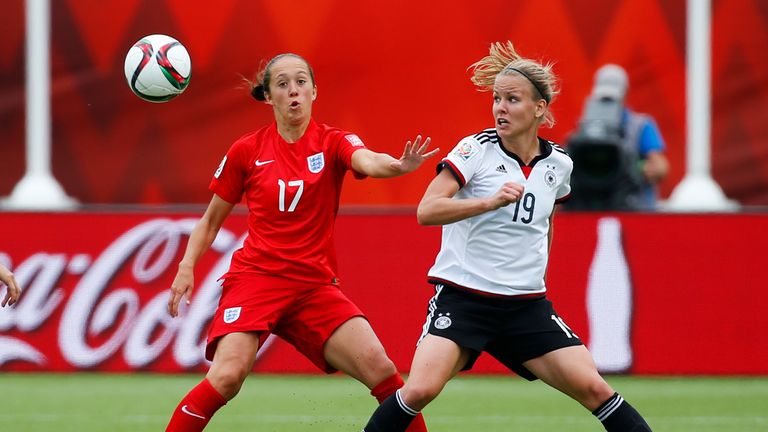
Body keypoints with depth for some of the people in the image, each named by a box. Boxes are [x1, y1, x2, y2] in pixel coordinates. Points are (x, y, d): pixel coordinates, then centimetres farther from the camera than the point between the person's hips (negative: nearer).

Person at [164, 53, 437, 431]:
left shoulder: (332, 143, 2)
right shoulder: (246, 152, 3)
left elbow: (367, 161, -22)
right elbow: (211, 220, 14)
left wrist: (398, 166, -44)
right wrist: (187, 266, -1)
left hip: (315, 284, 2)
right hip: (255, 277, -2)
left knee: (381, 369, -12)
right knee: (227, 376, -23)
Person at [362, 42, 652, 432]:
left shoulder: (558, 164, 5)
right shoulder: (477, 150, -8)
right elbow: (426, 211, -19)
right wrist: (492, 200, -30)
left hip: (526, 306, 4)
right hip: (462, 295, -3)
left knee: (593, 389, -7)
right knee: (420, 390, -23)